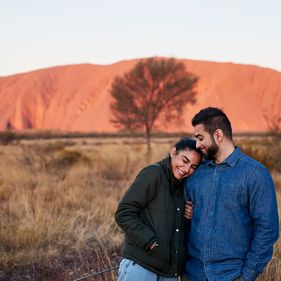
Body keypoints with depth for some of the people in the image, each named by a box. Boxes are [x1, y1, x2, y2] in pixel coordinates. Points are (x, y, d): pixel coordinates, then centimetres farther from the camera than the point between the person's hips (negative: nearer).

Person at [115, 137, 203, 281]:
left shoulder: (184, 187, 14)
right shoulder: (153, 173, -8)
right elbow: (123, 214, -13)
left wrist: (190, 218, 0)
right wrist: (151, 242, -18)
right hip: (140, 268, -7)